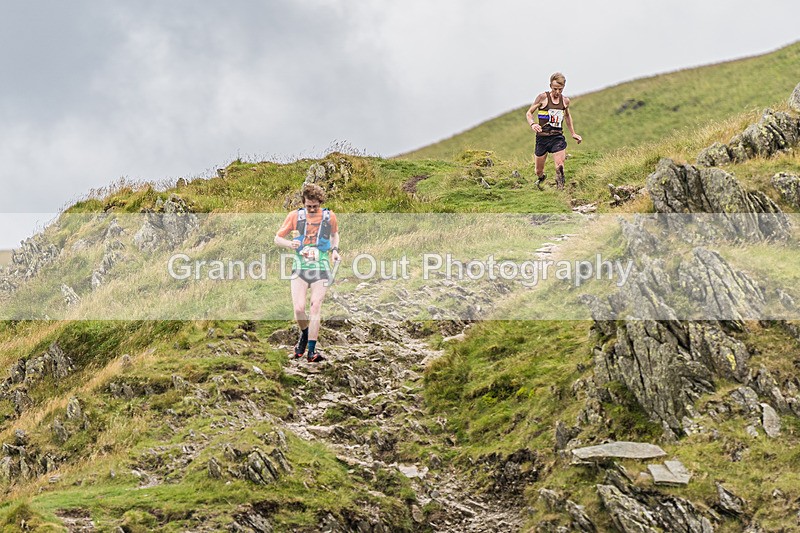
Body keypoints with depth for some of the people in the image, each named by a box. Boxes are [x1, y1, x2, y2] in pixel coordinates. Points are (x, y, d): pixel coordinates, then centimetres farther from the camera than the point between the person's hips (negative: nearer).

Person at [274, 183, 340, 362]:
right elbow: (277, 238, 7)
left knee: (316, 307, -9)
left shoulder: (329, 216, 3)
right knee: (299, 308, -12)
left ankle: (311, 351, -7)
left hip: (321, 268, 0)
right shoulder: (295, 216, 0)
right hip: (300, 267, 0)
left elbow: (334, 234, 25)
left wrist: (334, 249, 6)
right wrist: (289, 244, -14)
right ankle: (305, 335, 19)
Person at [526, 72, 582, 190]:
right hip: (542, 137, -1)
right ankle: (541, 179, 44)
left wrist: (573, 133, 27)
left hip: (558, 137, 1)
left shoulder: (565, 101, 6)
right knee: (539, 171, 9)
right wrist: (532, 124, -21)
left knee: (560, 166, -21)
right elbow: (529, 113, 0)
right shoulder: (543, 97, -6)